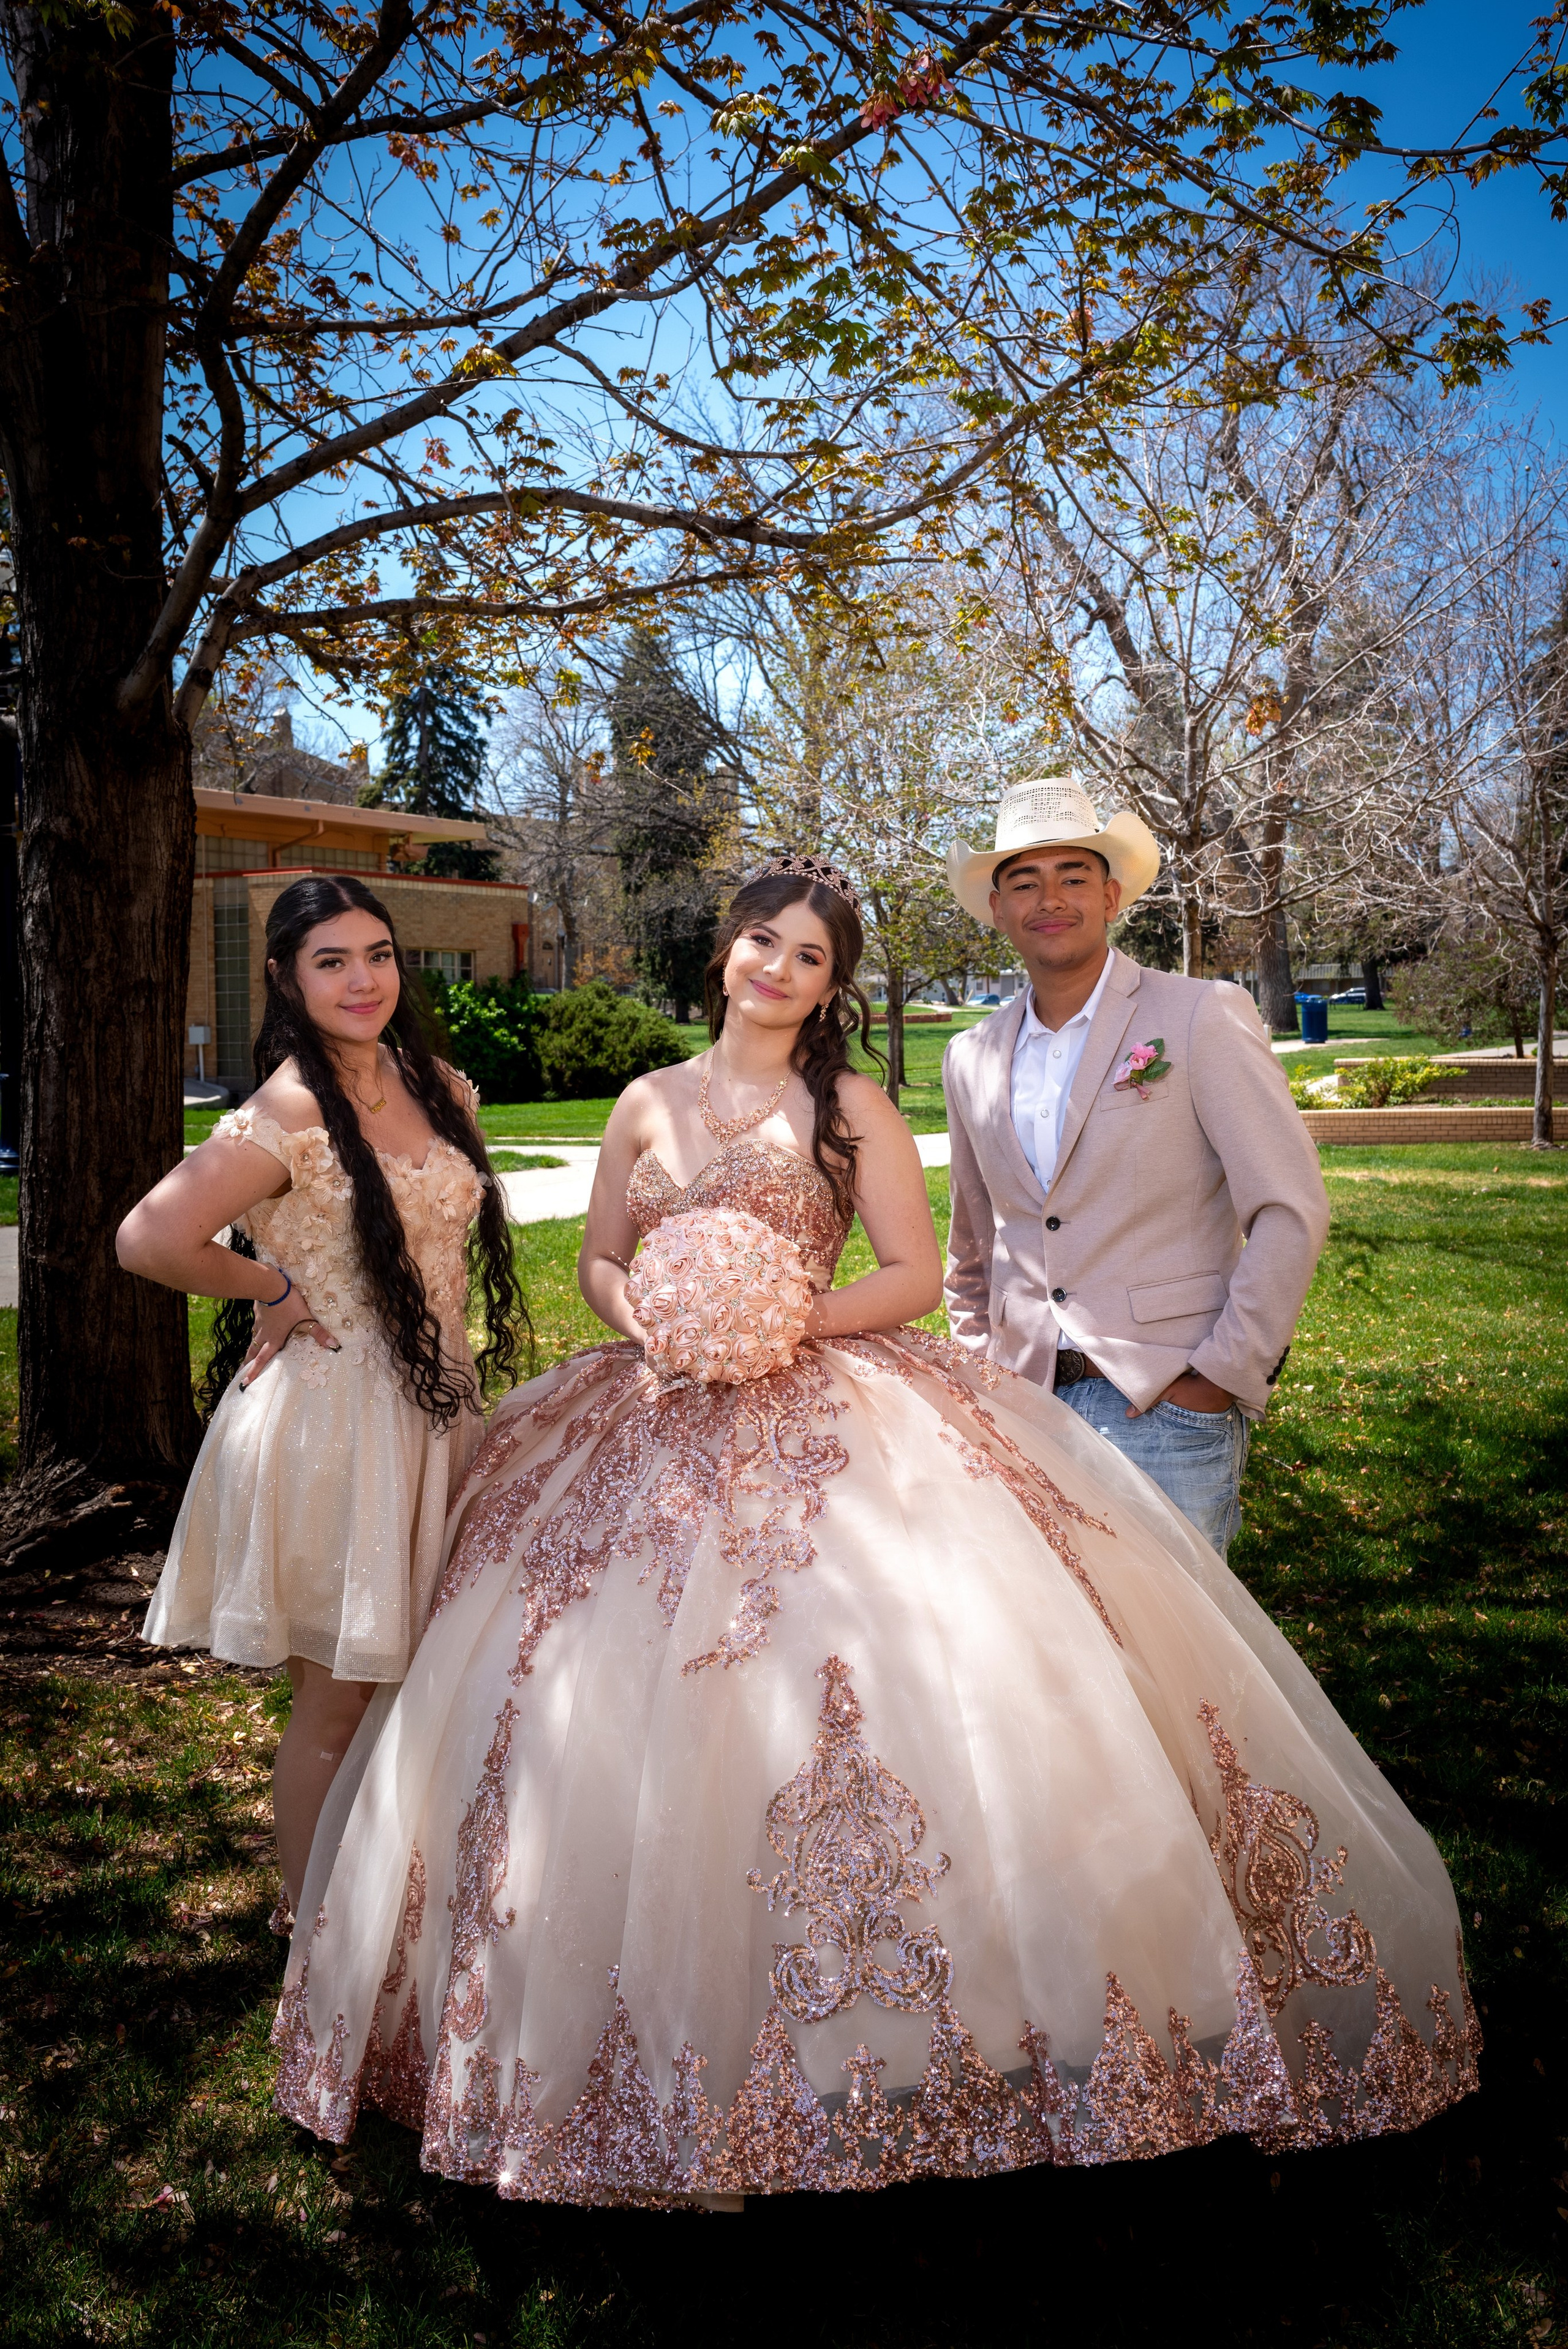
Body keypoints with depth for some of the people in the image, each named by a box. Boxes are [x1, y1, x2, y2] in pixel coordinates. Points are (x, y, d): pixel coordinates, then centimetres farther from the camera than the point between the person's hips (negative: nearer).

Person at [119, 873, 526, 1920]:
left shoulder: (435, 1087, 6)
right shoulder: (290, 1111, -17)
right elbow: (150, 1239, -27)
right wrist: (277, 1291, -13)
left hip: (432, 1408, 7)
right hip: (332, 1416, -7)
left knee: (419, 1677, 17)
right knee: (337, 1697, 5)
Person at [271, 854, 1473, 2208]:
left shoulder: (850, 1106, 3)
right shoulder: (649, 1103, 12)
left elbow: (915, 1273, -1)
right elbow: (598, 1257, 16)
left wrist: (798, 1319, -15)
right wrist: (643, 1316, -6)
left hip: (821, 1418, -3)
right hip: (661, 1425, 3)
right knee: (630, 1709, 0)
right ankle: (666, 2039, 16)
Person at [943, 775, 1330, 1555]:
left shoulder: (1204, 1016, -5)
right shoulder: (971, 1058, 10)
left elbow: (1291, 1212, -9)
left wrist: (1222, 1375, -11)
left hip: (1166, 1402, -4)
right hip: (1023, 1403, 4)